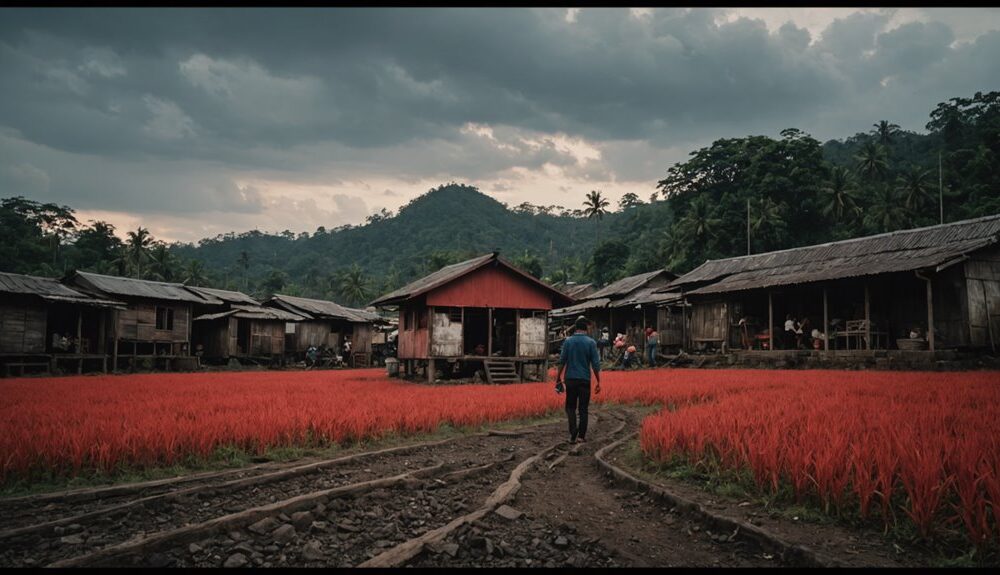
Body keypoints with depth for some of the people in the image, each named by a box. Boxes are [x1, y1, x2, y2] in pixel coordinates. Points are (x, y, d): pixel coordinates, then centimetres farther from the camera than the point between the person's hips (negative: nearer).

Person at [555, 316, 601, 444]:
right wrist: (598, 382, 1)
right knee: (583, 409, 9)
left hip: (570, 379, 1)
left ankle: (573, 431, -8)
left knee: (570, 407, 10)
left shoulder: (568, 341, -1)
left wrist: (558, 377, 10)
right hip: (585, 379, -1)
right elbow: (595, 364, -5)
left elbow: (562, 361, 0)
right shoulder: (591, 342, -5)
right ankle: (581, 435, 12)